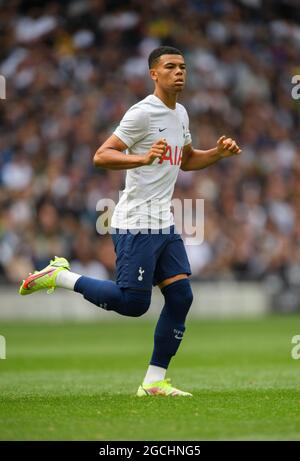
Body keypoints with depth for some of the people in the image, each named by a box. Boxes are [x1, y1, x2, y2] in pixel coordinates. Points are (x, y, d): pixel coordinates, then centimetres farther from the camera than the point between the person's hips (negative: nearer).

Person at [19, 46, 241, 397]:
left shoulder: (180, 114, 15)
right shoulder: (143, 112, -12)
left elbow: (186, 160, 31)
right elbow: (101, 156, -18)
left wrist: (218, 153, 13)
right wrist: (143, 158, -32)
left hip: (164, 224, 8)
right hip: (136, 224, -8)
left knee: (181, 296, -1)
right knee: (133, 303, -11)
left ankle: (155, 380, 6)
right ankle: (61, 276, 7)